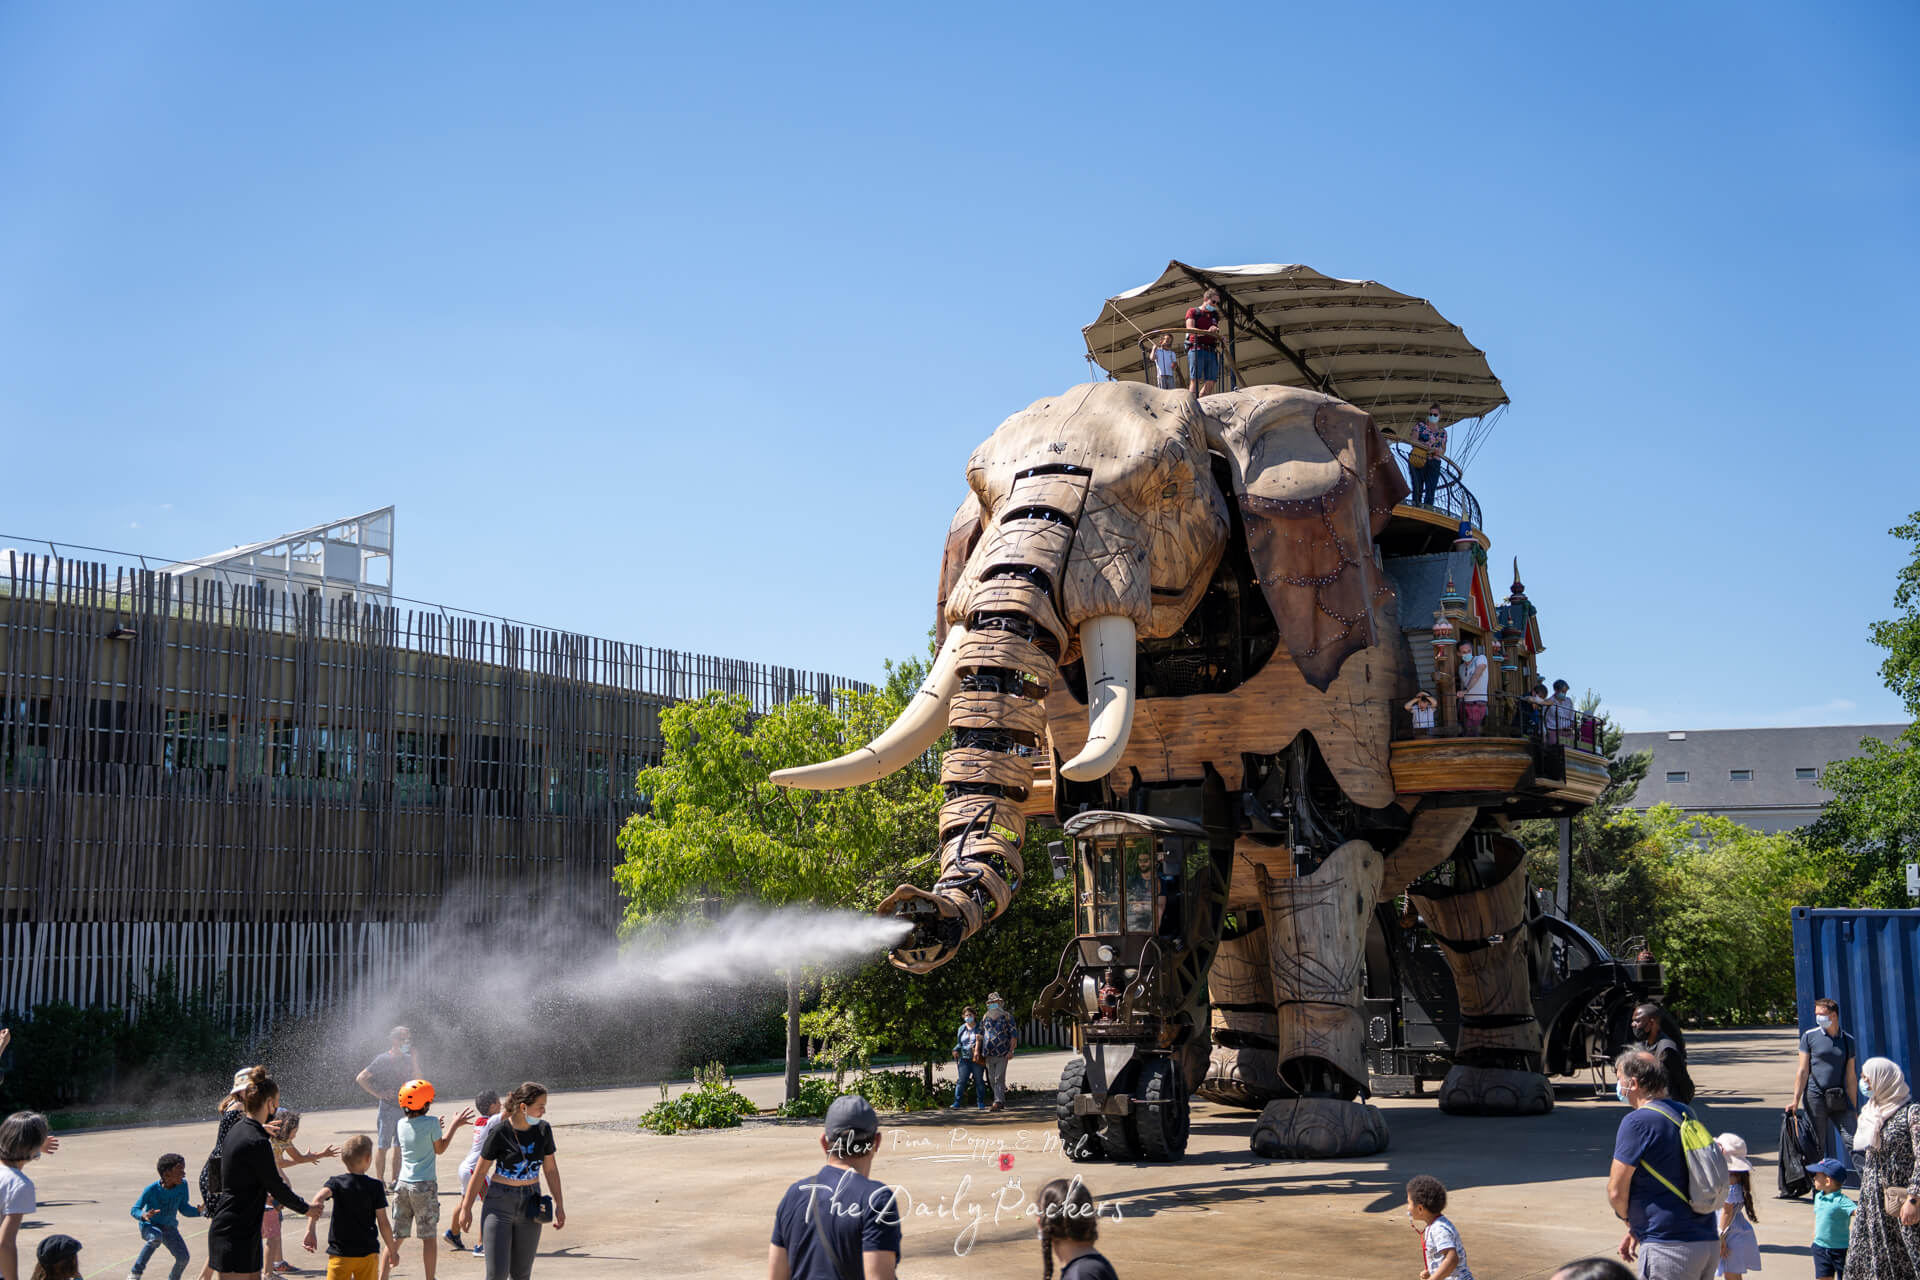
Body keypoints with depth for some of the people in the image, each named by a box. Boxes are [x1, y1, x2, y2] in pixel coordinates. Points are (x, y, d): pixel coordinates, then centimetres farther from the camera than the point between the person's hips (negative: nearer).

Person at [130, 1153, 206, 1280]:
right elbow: (134, 1210, -16)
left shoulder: (182, 1185, -13)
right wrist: (143, 1215, -38)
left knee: (183, 1257, -10)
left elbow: (184, 1208, -5)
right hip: (150, 1226, -4)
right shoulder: (152, 1189, -23)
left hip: (169, 1227, 4)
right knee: (156, 1238, -37)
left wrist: (199, 1210, -23)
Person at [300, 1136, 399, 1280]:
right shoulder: (375, 1186, -3)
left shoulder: (336, 1182, -1)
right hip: (368, 1253, 0)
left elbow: (319, 1199, -22)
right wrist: (393, 1251, 7)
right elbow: (383, 1223, -3)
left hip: (340, 1253, 0)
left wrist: (310, 1230, -28)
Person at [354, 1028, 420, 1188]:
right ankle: (380, 1181, 4)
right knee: (382, 1146, -1)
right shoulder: (383, 1060, -7)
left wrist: (415, 1063, -5)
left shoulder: (408, 1060, 10)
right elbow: (361, 1078, -9)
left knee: (399, 1146, 9)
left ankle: (395, 1180, 16)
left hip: (405, 1107, 5)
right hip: (387, 1107, -5)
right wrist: (378, 1094, -12)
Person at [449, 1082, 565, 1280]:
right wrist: (466, 1208, -2)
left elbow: (551, 1169, 8)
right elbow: (480, 1172, -5)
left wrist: (559, 1205, 9)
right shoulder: (499, 1132, -14)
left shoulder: (543, 1130, -2)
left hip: (530, 1203, 4)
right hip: (500, 1204, -4)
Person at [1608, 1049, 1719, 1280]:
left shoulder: (1637, 1122, -13)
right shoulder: (1685, 1114, 13)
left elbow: (1616, 1191, -10)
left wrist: (1630, 1222, 12)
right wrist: (1637, 1230, 21)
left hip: (1669, 1248, -8)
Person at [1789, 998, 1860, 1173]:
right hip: (1815, 1096, -1)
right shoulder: (1810, 1037, 1)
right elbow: (1802, 1071, 1)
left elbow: (1851, 1076, 10)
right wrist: (1796, 1100, -6)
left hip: (1839, 1099, 1)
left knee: (1851, 1141, -7)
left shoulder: (1848, 1040, 6)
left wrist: (1854, 1107, 9)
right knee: (1817, 1146, 3)